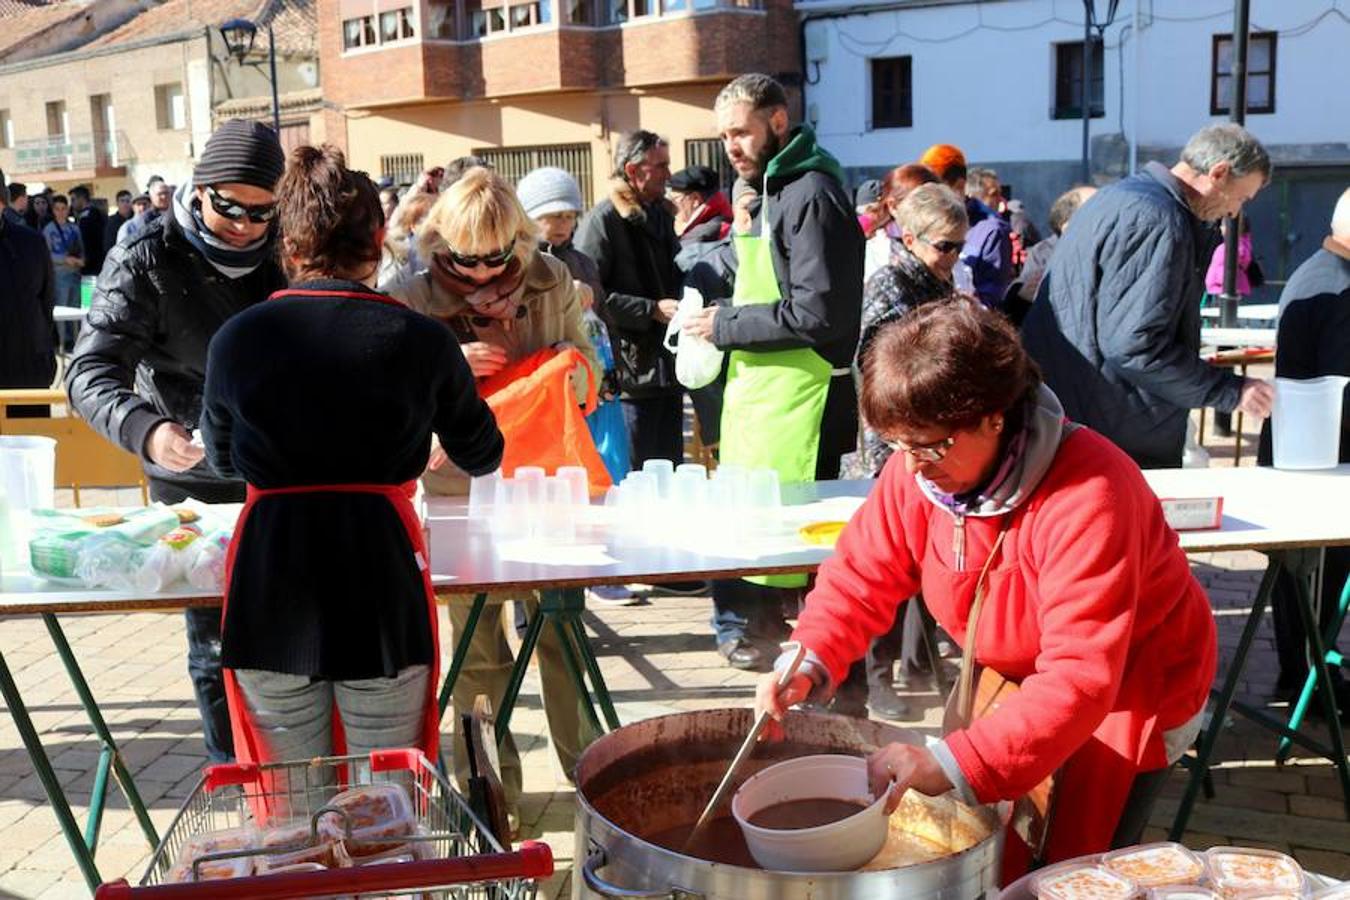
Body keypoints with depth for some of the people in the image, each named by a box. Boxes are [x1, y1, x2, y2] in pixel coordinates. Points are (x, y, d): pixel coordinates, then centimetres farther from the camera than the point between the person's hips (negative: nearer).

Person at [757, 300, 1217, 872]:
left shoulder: (1086, 497, -37)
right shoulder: (918, 469, -18)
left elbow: (1080, 678, -41)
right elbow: (863, 573, -9)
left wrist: (953, 764, -50)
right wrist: (809, 664, -28)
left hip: (1133, 690, -5)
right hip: (1017, 676, 5)